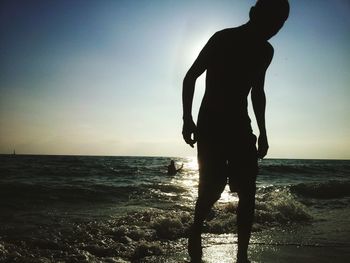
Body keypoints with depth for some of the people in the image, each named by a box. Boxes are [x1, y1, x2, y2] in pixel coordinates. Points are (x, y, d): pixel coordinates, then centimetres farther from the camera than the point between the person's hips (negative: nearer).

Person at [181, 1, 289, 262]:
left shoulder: (265, 51, 9)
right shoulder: (222, 39, -9)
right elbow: (190, 77, -5)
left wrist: (262, 132, 16)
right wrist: (187, 119, -13)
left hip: (240, 125, 6)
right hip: (210, 125, -5)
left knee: (248, 192, -2)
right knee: (214, 185, -12)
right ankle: (196, 232, 16)